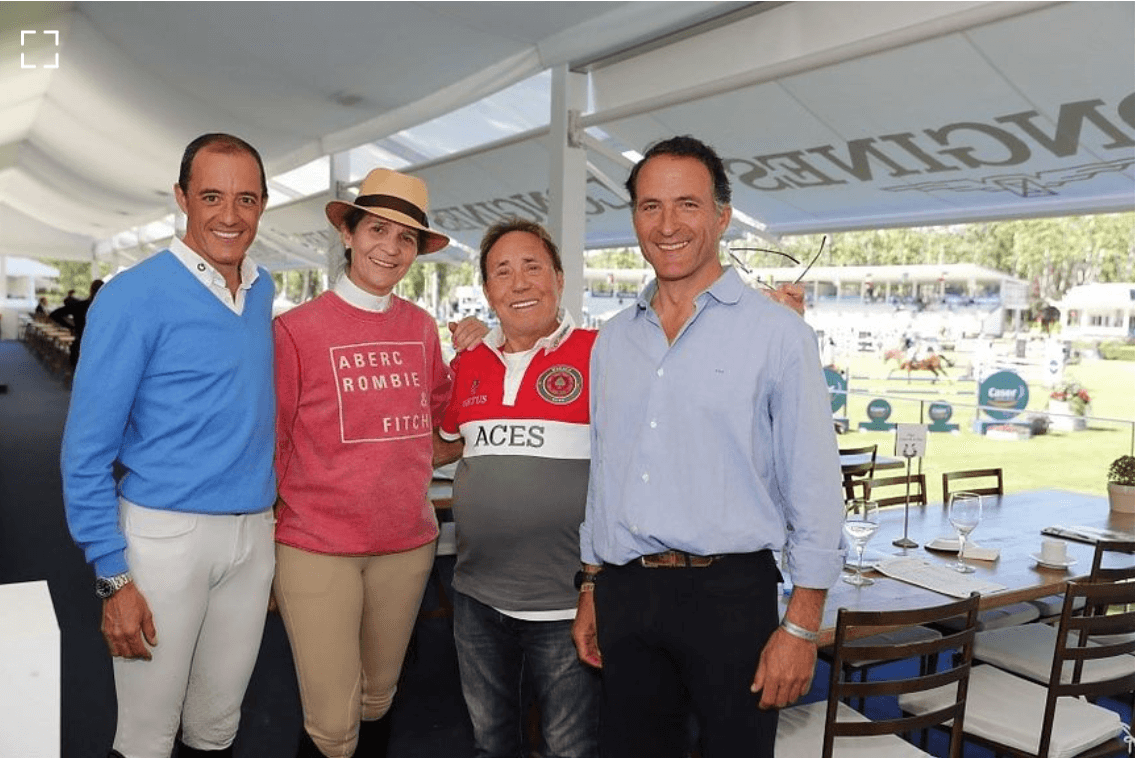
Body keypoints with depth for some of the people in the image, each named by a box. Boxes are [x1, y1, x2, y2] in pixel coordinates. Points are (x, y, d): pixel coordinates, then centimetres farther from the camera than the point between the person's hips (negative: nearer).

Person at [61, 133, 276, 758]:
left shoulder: (263, 290, 6)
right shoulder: (134, 298, -11)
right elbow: (87, 452, -10)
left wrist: (267, 506, 10)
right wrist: (113, 578, -12)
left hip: (254, 532, 5)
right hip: (165, 533, -5)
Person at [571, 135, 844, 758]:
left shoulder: (775, 333, -6)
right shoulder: (612, 340, 9)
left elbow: (814, 487, -7)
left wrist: (801, 625, -10)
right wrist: (590, 589, 14)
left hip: (729, 592, -4)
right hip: (624, 595, 5)